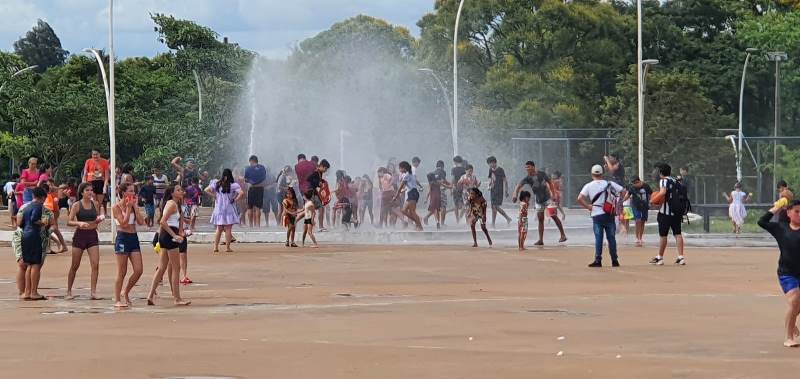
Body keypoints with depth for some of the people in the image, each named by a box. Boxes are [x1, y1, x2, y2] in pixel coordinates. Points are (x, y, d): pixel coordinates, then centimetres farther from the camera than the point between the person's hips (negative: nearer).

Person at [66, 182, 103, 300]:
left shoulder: (95, 204, 6)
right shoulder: (76, 205, -5)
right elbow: (69, 222, -10)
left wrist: (100, 219, -5)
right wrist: (79, 223, -27)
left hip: (92, 235, 3)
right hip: (80, 235, -3)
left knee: (95, 264, -9)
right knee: (75, 266, 5)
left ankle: (93, 292, -7)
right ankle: (69, 292, 17)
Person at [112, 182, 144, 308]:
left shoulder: (134, 205, 10)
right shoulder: (117, 207, -6)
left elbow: (141, 221, -1)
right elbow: (124, 223, -16)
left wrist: (135, 206, -2)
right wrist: (128, 208, -13)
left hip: (134, 238, 6)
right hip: (122, 238, -6)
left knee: (138, 270, -2)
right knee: (122, 272, -2)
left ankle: (125, 293, 18)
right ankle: (117, 300, 7)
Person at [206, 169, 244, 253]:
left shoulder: (216, 184, 1)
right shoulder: (233, 185, -9)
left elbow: (207, 190, 0)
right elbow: (241, 193, -20)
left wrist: (214, 196, 2)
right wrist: (235, 200, -7)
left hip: (218, 209, 3)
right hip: (229, 209, -3)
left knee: (219, 229, 12)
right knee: (228, 229, 1)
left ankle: (215, 247, 8)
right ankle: (227, 247, 1)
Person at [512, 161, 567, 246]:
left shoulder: (542, 174, -10)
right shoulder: (527, 179, -8)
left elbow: (550, 183, 1)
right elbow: (519, 186, -20)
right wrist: (515, 196, -38)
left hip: (547, 198, -2)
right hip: (538, 201, 2)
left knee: (554, 216, -4)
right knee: (540, 219, 3)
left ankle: (563, 235, 4)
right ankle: (541, 240, 5)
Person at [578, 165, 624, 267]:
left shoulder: (589, 186, -1)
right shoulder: (609, 184, 4)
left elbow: (580, 199, -12)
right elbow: (623, 191, 2)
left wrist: (588, 207, -1)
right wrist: (618, 202, 8)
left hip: (597, 215, -2)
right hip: (609, 215, 2)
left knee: (598, 238, 1)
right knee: (611, 237, 9)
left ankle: (598, 260, -5)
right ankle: (614, 260, 12)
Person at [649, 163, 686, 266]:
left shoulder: (663, 181, -8)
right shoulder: (675, 181, 14)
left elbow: (663, 192, -26)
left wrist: (653, 200, -14)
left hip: (665, 212, -6)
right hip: (676, 211, 6)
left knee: (663, 234, 3)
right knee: (677, 233, 3)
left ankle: (660, 257, 11)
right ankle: (681, 257, -4)